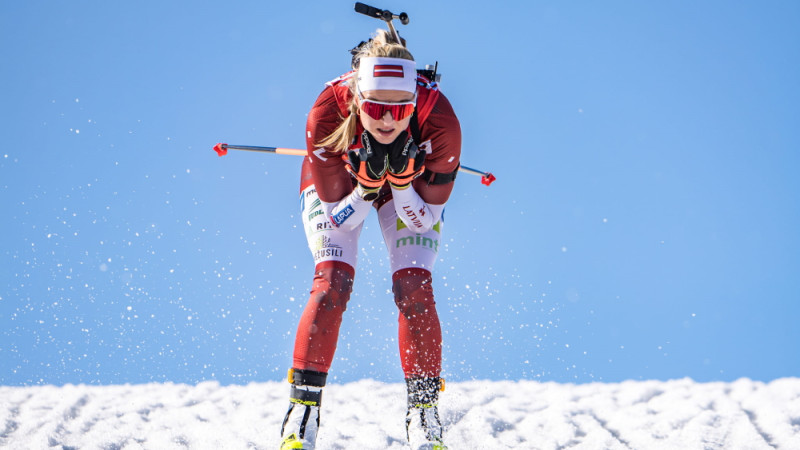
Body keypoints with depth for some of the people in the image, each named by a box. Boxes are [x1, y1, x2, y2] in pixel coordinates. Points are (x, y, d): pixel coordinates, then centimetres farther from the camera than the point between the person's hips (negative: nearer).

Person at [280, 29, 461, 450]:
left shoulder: (439, 120, -36)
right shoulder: (327, 113, -37)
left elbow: (424, 219, -24)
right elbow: (338, 217, -27)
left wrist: (402, 176, -41)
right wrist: (367, 182, -44)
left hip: (413, 185, 1)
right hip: (336, 184, 0)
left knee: (414, 290, -16)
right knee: (332, 284, -19)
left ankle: (425, 414, -3)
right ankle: (302, 411, -10)